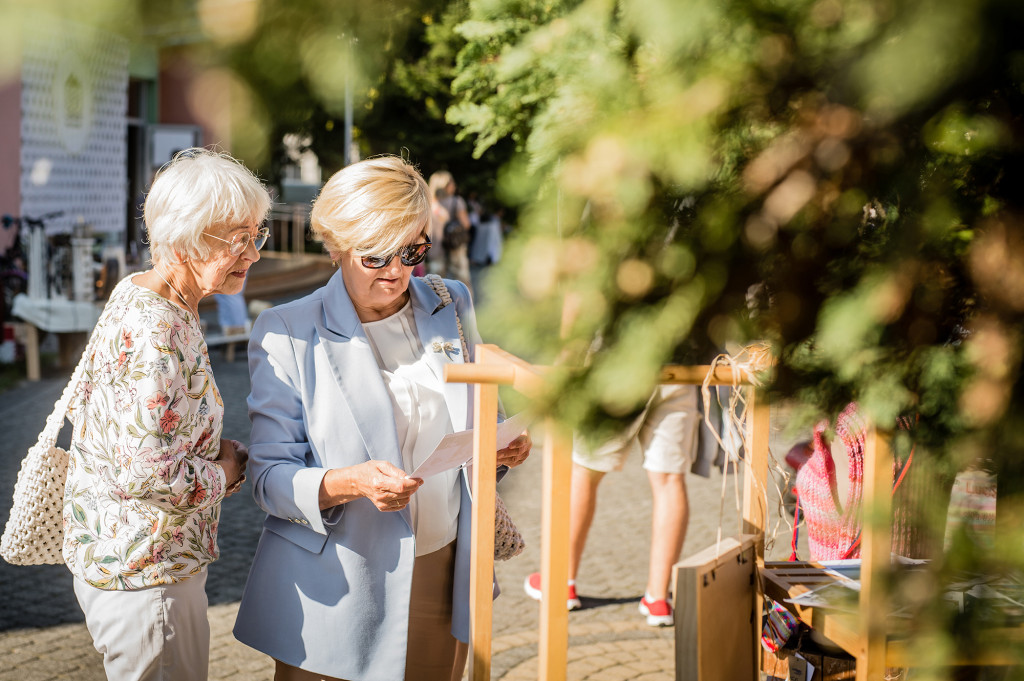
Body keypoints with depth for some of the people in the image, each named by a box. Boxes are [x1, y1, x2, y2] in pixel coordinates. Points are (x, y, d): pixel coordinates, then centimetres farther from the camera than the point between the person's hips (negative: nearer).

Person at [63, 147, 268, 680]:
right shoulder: (153, 335, -26)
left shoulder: (136, 296, 5)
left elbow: (84, 409, 16)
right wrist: (223, 472, -12)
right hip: (147, 575, -10)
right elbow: (146, 472, -31)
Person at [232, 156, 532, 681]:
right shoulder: (286, 334, -8)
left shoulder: (452, 308, 5)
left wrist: (504, 447, -7)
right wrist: (349, 482, -28)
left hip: (444, 579, 4)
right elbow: (270, 477, -10)